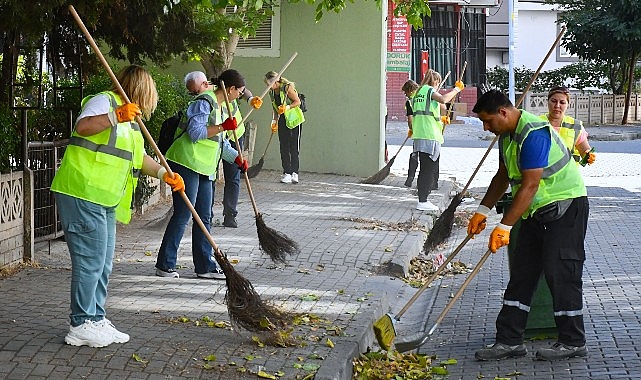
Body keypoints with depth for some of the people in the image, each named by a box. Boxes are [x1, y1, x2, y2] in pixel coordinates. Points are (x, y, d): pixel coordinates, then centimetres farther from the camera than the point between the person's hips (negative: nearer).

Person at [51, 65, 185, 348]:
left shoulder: (130, 121, 22)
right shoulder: (104, 101, -8)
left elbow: (139, 157, 25)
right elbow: (83, 126, -26)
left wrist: (164, 174, 11)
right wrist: (115, 116, -37)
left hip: (105, 200, 10)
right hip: (81, 194, -10)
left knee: (103, 265, 13)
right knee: (90, 260, -8)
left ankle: (96, 320, 22)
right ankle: (81, 325, -1)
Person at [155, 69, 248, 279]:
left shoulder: (221, 108, 20)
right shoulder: (204, 102, -10)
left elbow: (220, 143, 27)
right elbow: (195, 132, -21)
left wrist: (238, 158, 14)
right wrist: (222, 127, -21)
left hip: (204, 168, 10)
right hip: (187, 163, -10)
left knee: (204, 217, 10)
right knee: (182, 214, -7)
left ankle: (204, 266, 15)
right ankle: (165, 265, 0)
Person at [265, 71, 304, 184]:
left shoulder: (287, 87, -13)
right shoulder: (272, 92, 9)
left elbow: (298, 102, -12)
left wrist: (287, 107, -25)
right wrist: (274, 121, 9)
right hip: (282, 120, 7)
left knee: (294, 147, -8)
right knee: (284, 147, 2)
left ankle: (294, 173, -7)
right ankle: (287, 173, 5)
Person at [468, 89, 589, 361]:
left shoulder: (534, 134, -24)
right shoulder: (507, 135, 8)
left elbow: (529, 186, -27)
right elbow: (503, 176, 20)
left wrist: (504, 226, -27)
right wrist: (482, 211, 15)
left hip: (566, 207, -10)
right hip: (538, 210, 10)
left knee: (560, 272, -8)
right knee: (522, 272, 6)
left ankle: (573, 342, 4)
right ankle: (509, 340, 9)